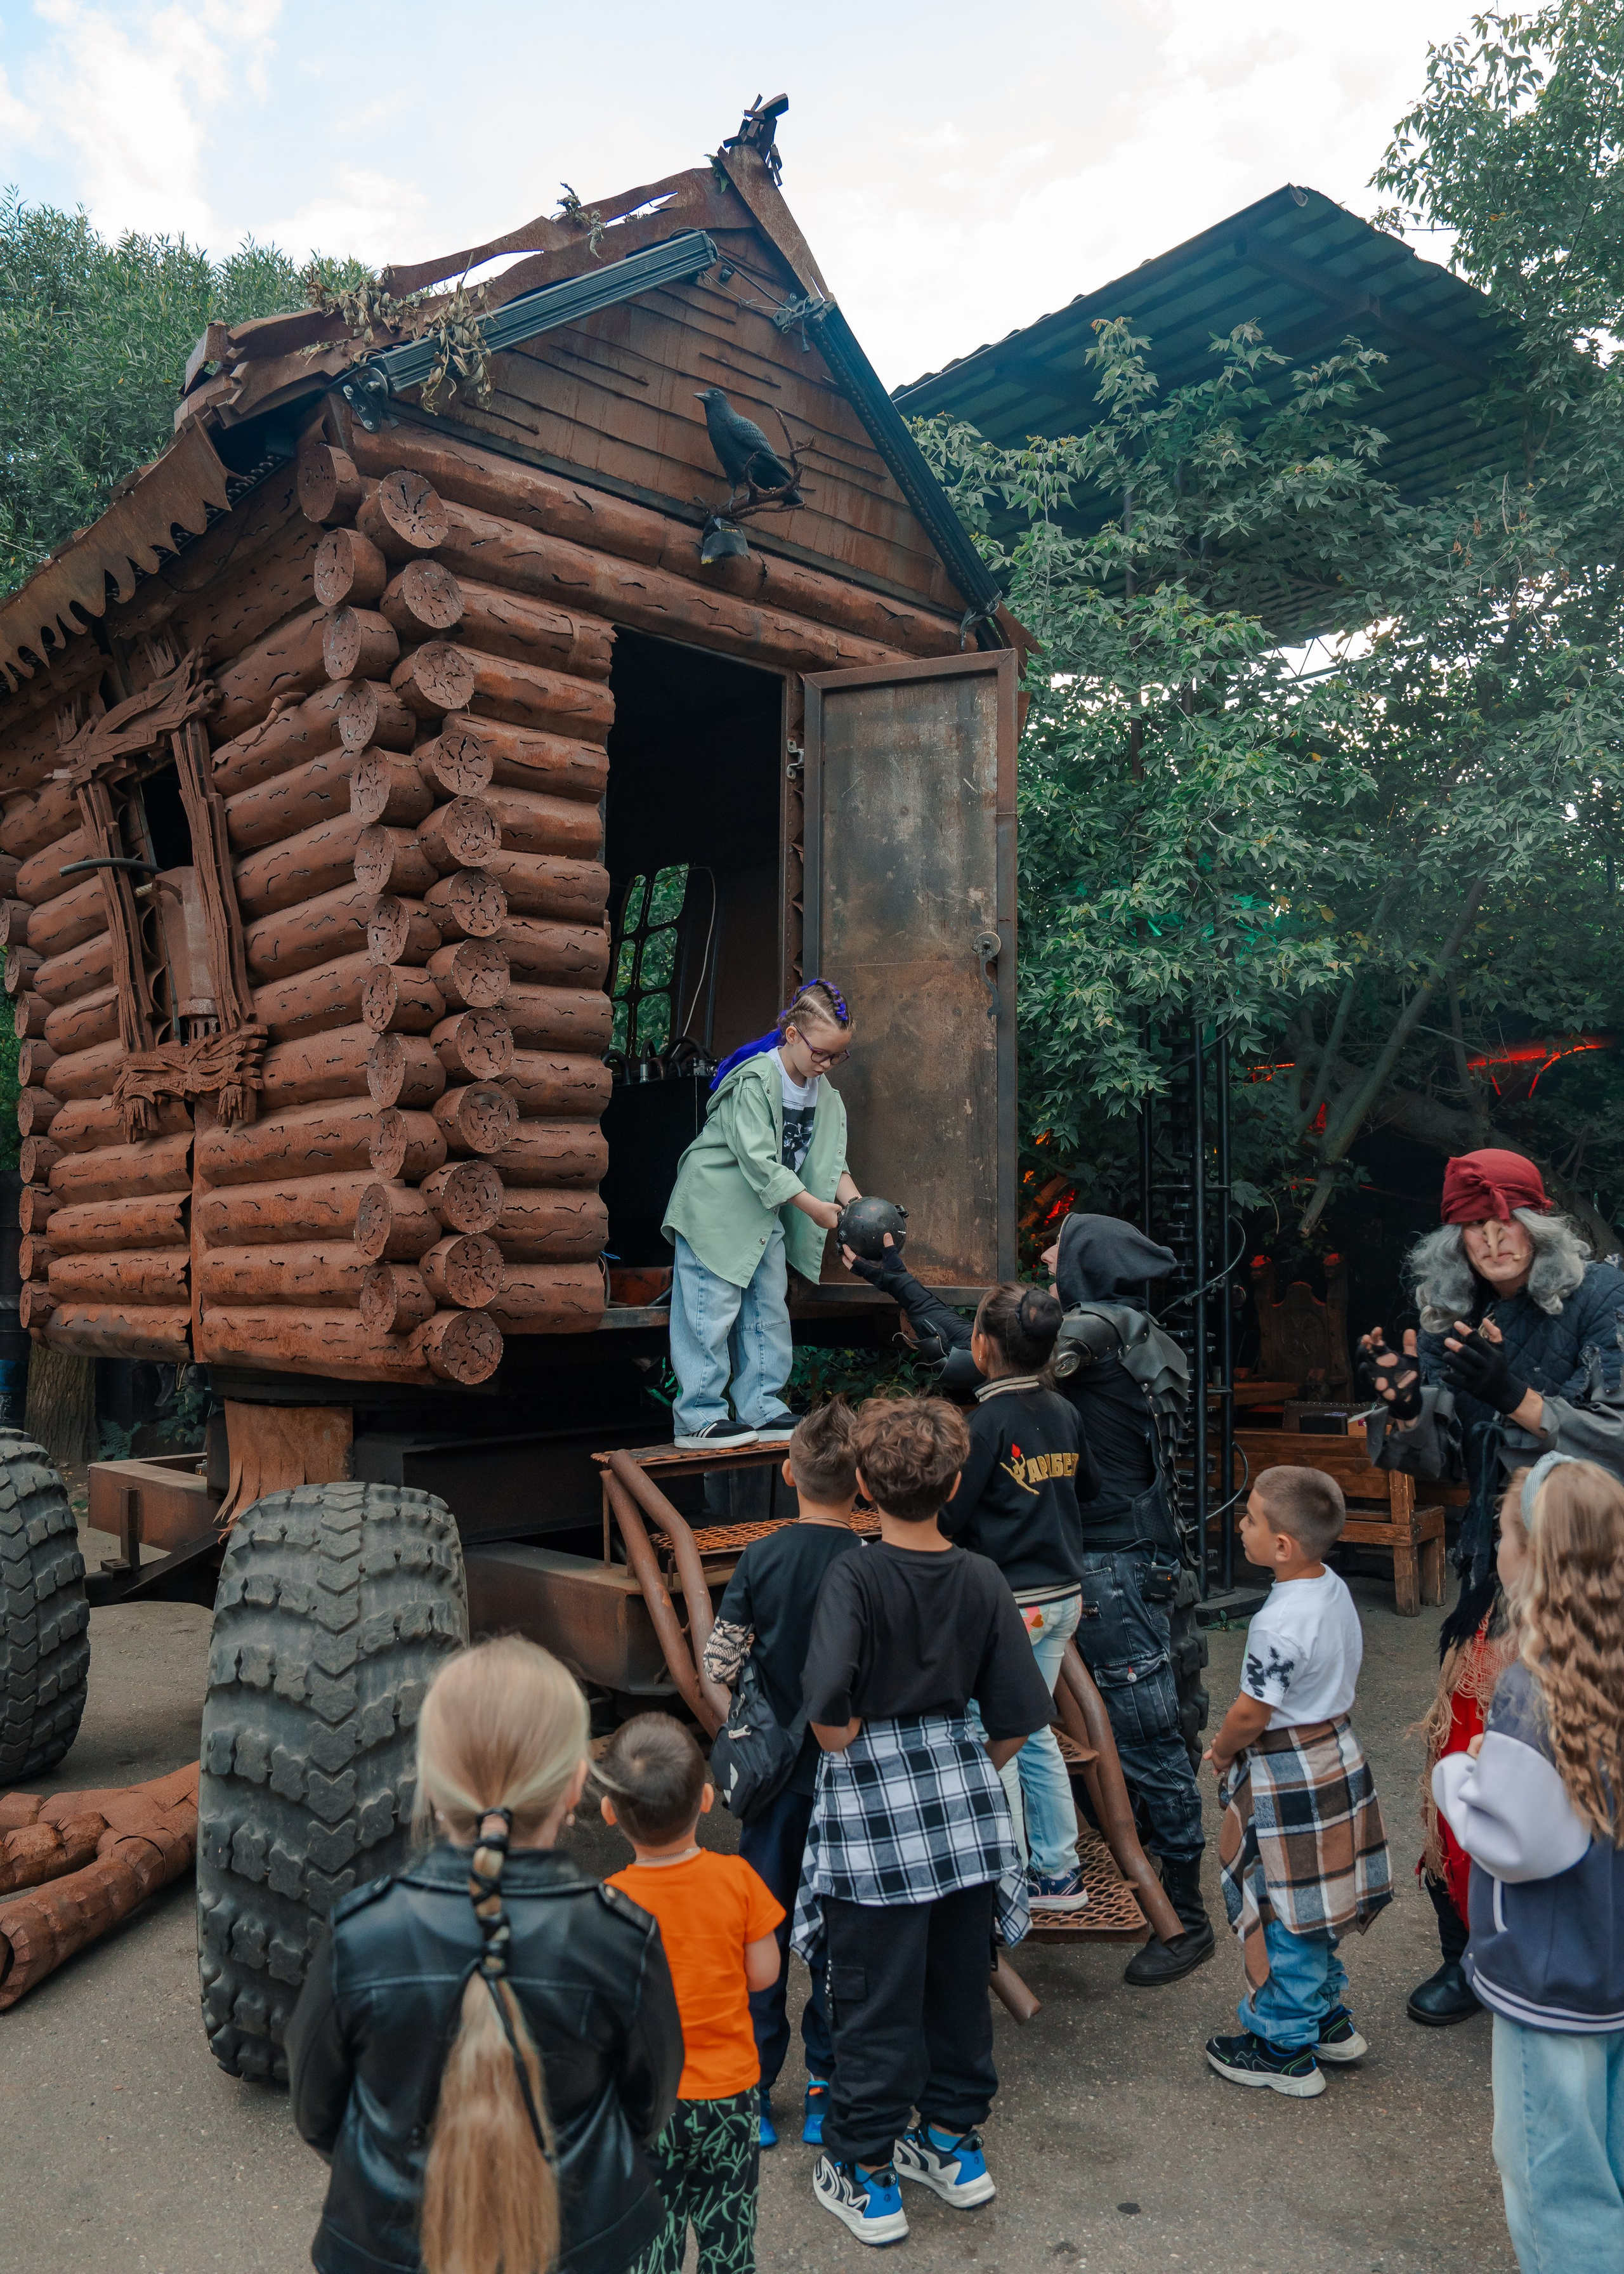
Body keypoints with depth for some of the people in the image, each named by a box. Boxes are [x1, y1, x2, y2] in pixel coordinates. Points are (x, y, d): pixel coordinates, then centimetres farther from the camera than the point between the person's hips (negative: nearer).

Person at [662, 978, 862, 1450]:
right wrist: (814, 1207, -23)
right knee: (712, 1312, -6)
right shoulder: (756, 1079, -21)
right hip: (715, 1208, -8)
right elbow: (758, 1160, -25)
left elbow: (829, 1160, 2)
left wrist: (857, 1206, -15)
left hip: (767, 1214, 8)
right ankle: (698, 1418, 0)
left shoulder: (823, 1091, 4)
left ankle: (762, 1410, 18)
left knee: (769, 1312, 10)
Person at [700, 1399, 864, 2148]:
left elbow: (719, 1667, -9)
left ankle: (753, 2091, 23)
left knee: (763, 1924, 14)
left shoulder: (759, 1561, -9)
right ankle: (826, 2087, 22)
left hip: (772, 1771, 2)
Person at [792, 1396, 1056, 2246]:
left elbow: (827, 1696, -31)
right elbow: (1016, 1718, -1)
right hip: (962, 1790, 4)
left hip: (871, 1793, -4)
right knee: (959, 1980, 20)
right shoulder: (981, 1578, -4)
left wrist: (844, 1749, -11)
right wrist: (969, 1775, 15)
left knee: (873, 1996, 10)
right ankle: (955, 2146, 36)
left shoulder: (855, 1576, -16)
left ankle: (868, 2179, 24)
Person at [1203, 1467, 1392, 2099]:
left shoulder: (1279, 1625, -30)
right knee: (1312, 1903, 24)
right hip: (1337, 1756, 9)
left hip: (1286, 1781, -9)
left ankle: (1285, 2051, 21)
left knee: (1283, 1915, 7)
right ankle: (1328, 2017, 39)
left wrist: (1219, 1754, -1)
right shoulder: (1334, 1589, -2)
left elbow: (1250, 1716, -22)